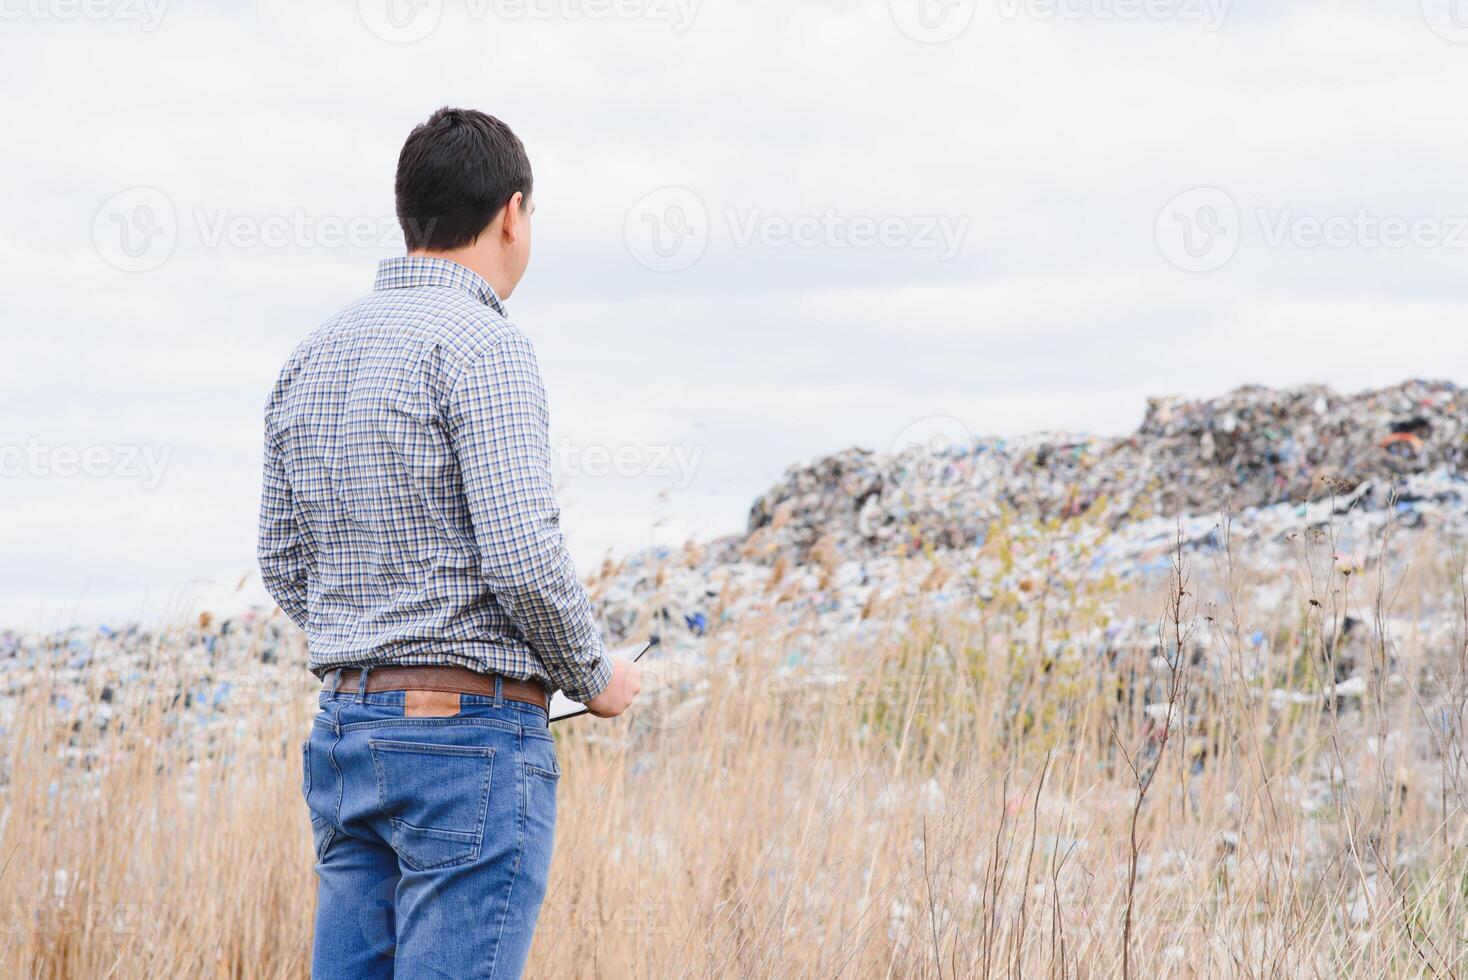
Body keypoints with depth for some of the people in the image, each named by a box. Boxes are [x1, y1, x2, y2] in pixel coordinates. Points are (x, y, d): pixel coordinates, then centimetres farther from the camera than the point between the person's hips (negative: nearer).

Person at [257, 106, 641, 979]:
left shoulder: (314, 358, 13)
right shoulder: (483, 347, -12)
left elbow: (285, 563, 17)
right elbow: (523, 556, -19)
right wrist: (594, 676, -3)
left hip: (346, 726, 8)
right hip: (472, 741, -8)